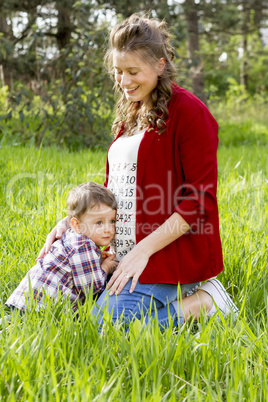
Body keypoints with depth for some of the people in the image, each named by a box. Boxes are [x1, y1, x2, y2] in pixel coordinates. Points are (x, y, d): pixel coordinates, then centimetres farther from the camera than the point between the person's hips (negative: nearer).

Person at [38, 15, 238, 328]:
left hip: (168, 253, -9)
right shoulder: (131, 114, 16)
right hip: (124, 255, 9)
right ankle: (178, 293, 11)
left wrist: (144, 249, -19)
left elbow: (201, 198, -16)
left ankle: (205, 300, -4)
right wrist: (71, 221, 5)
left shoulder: (188, 112, -10)